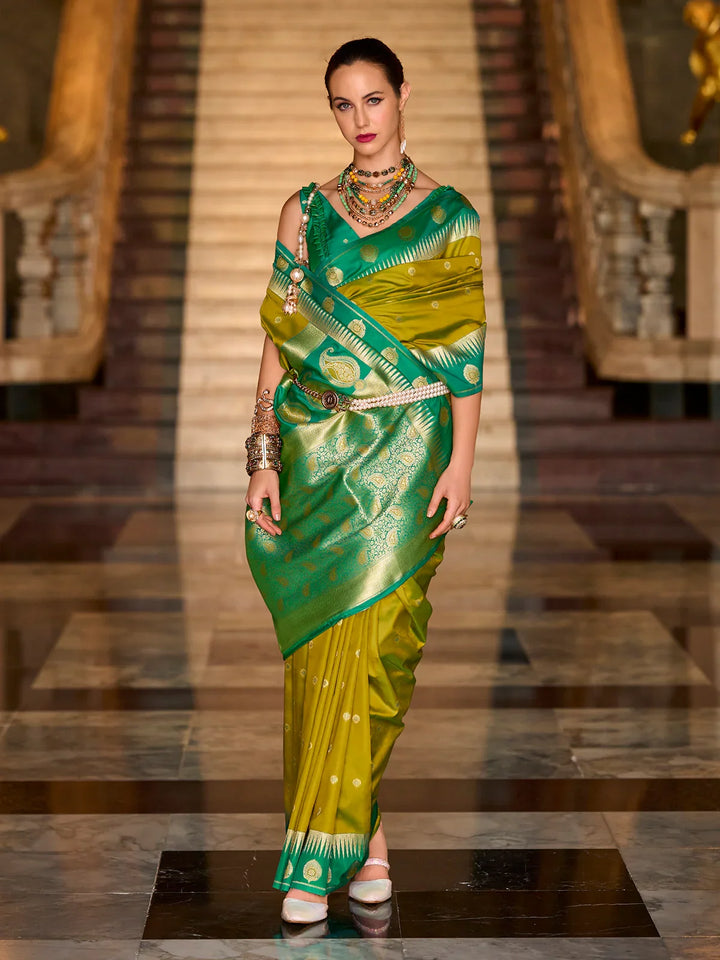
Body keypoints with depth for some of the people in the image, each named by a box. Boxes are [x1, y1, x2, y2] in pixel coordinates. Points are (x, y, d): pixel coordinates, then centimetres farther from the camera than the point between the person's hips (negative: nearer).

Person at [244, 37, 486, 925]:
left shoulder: (450, 218, 4)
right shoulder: (305, 213, 8)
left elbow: (467, 352, 2)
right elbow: (279, 341, 6)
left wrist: (462, 463, -5)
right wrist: (264, 458, -1)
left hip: (406, 452, -2)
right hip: (318, 450, 2)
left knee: (367, 637, -8)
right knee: (319, 642, 1)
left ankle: (324, 848, 1)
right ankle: (363, 834, 14)